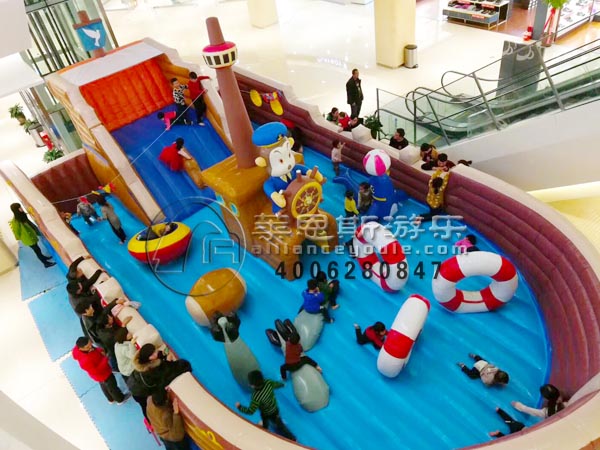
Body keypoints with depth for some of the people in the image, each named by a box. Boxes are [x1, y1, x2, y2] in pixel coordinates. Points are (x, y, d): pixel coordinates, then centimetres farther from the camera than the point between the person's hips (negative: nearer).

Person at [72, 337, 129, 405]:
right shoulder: (85, 361, -45)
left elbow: (94, 349, -1)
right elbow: (96, 371, -33)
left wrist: (100, 351, -16)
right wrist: (105, 359, -31)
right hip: (102, 374, -8)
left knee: (104, 385, 32)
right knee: (112, 386, 20)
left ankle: (111, 399, 58)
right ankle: (121, 399, 47)